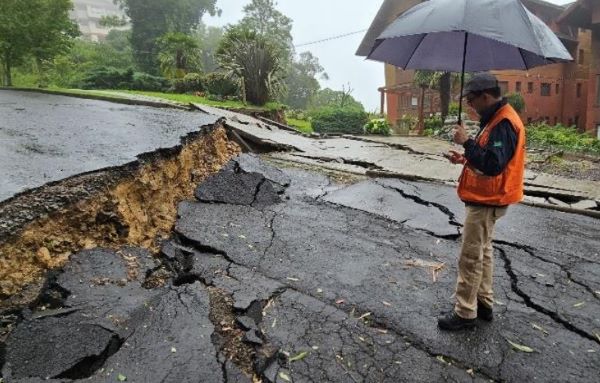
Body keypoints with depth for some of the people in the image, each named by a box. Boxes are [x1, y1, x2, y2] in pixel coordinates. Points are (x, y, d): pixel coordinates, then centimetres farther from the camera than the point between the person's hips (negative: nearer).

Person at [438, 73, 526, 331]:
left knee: (470, 258, -2)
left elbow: (493, 164, -30)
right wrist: (465, 159, 4)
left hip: (487, 201, -11)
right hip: (485, 198, 11)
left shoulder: (503, 123, -21)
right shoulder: (496, 118, 11)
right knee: (483, 251, 18)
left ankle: (465, 313, 9)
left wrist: (467, 142, -25)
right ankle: (484, 303, 31)